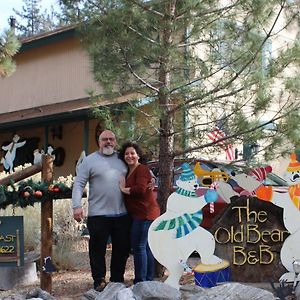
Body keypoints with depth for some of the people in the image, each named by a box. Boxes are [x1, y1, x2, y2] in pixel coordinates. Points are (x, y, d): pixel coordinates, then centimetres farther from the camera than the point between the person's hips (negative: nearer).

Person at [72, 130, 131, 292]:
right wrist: (77, 206, -13)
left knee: (122, 248, 10)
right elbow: (78, 184, -3)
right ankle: (99, 281, 12)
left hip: (122, 214, 4)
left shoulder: (122, 159, 13)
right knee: (98, 249, 1)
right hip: (98, 214, -4)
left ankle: (118, 280, 23)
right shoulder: (90, 160, 2)